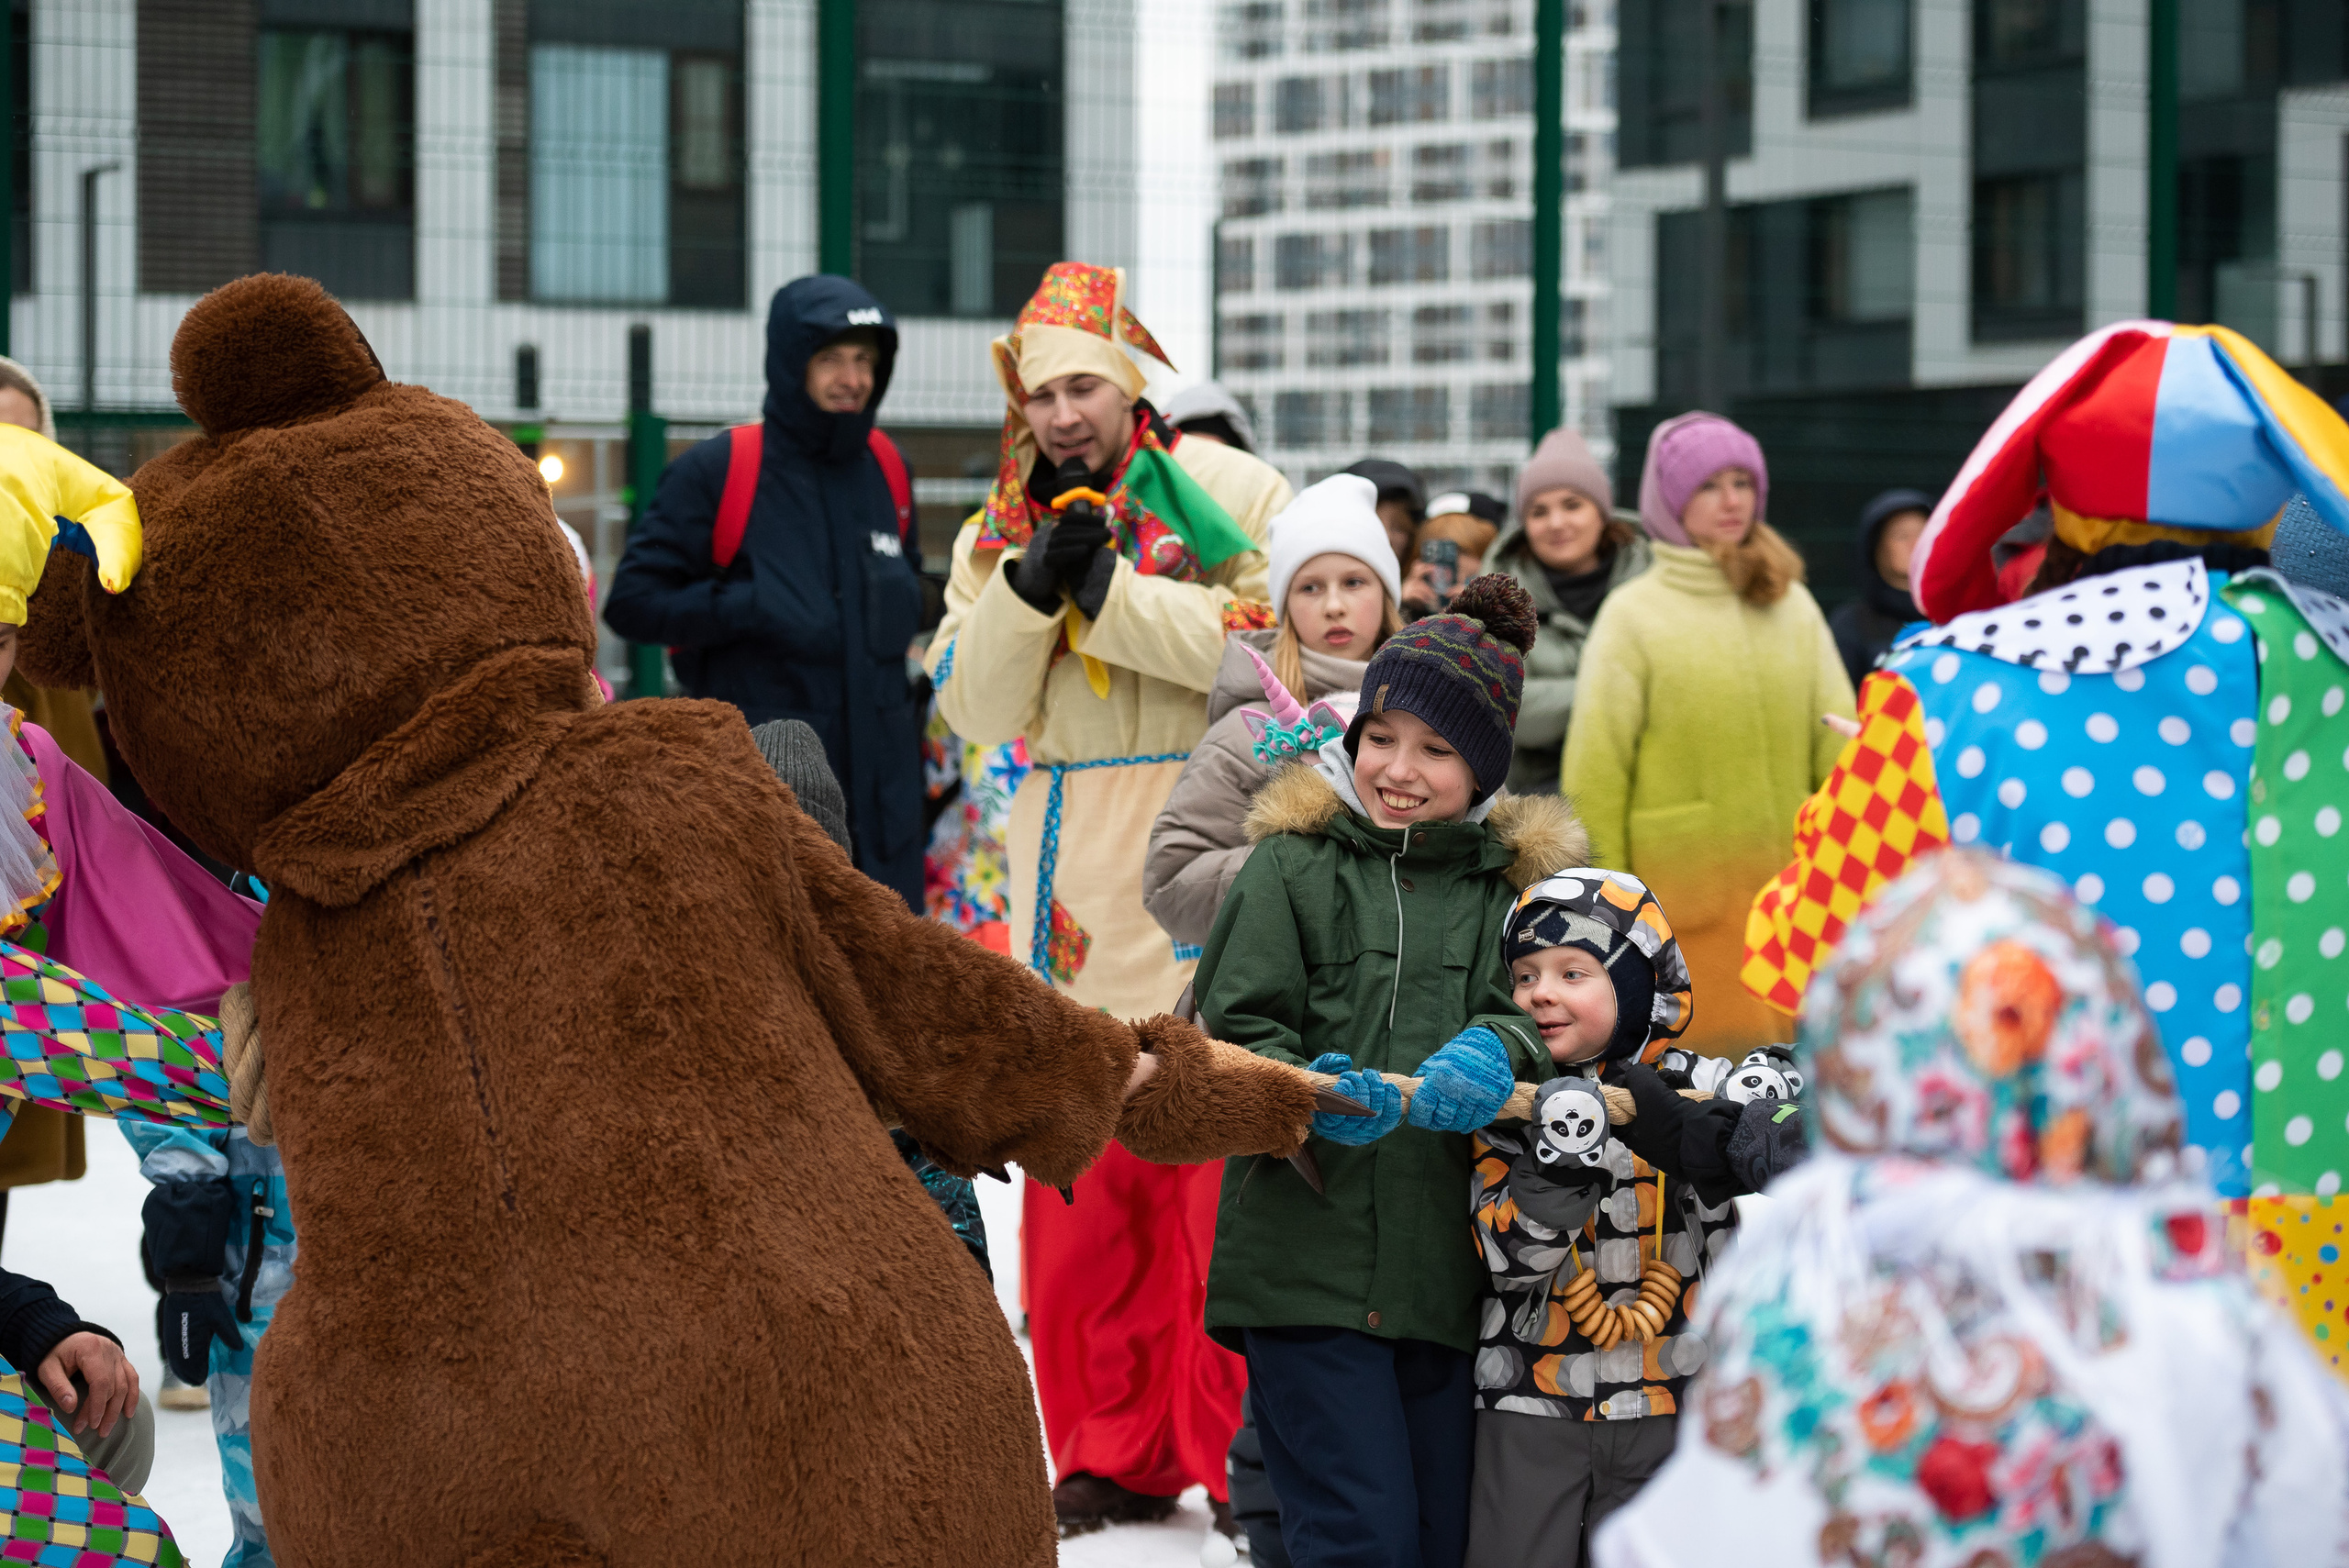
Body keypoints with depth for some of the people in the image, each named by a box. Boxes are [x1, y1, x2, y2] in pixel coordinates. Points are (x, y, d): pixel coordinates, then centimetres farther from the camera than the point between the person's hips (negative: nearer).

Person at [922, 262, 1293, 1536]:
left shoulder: (1228, 492, 1)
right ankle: (1111, 1446, 16)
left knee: (1222, 1165, -6)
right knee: (1080, 1171, 6)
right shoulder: (1001, 527, 15)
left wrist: (1108, 589, -13)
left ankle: (1239, 1450, 4)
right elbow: (973, 706, 6)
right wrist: (1034, 584, -9)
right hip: (1076, 882, 4)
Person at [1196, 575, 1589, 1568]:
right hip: (1306, 1258, -3)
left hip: (1451, 1269, 3)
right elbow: (1234, 1030, -1)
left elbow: (1540, 1006, -4)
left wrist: (1494, 1053, -27)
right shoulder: (1292, 865, 3)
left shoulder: (1520, 880, 9)